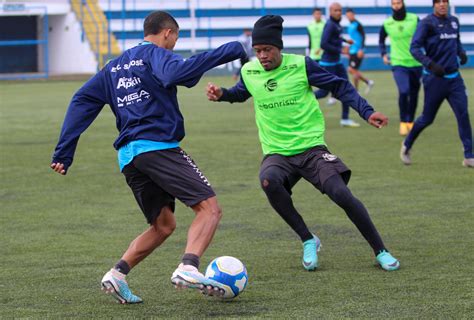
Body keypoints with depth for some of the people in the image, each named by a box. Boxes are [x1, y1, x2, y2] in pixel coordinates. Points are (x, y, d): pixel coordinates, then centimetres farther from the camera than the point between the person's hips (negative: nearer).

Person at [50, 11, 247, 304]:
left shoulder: (115, 65, 26)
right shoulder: (156, 54, 3)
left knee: (164, 225, 18)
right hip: (158, 146, -8)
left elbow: (82, 101, 19)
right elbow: (176, 73, -21)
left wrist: (64, 151, 16)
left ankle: (117, 275, 3)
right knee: (209, 208, -11)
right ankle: (189, 267, -32)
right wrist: (228, 52, -19)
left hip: (128, 156, 8)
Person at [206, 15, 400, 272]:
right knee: (268, 181, -33)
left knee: (341, 194, -21)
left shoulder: (301, 65, -8)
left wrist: (366, 111, -10)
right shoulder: (249, 72, 3)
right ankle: (308, 241, -14)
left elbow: (340, 87, -1)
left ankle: (381, 252, -1)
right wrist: (222, 94, 5)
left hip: (311, 147, -2)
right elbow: (240, 93, 26)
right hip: (277, 153, 2)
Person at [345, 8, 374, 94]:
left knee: (352, 70, -8)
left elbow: (363, 36, -16)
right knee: (351, 70, 8)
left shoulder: (357, 25, -11)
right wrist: (349, 51, 24)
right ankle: (368, 82, 21)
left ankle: (356, 90, 2)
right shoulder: (350, 26, 14)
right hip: (352, 51, 9)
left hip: (358, 52, -9)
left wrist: (361, 49, -22)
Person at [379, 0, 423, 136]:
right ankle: (403, 122, -4)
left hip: (416, 63, 1)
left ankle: (410, 122, 28)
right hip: (398, 63, -1)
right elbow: (381, 40, 18)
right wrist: (383, 54, 6)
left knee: (414, 94, 10)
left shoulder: (414, 19, -4)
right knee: (403, 92, -18)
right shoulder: (387, 24, -1)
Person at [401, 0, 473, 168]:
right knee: (427, 118, 5)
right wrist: (431, 65, -27)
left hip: (454, 77, 5)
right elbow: (414, 47, -15)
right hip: (434, 78, -5)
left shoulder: (454, 21, 9)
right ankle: (407, 146, 31)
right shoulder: (427, 23, -10)